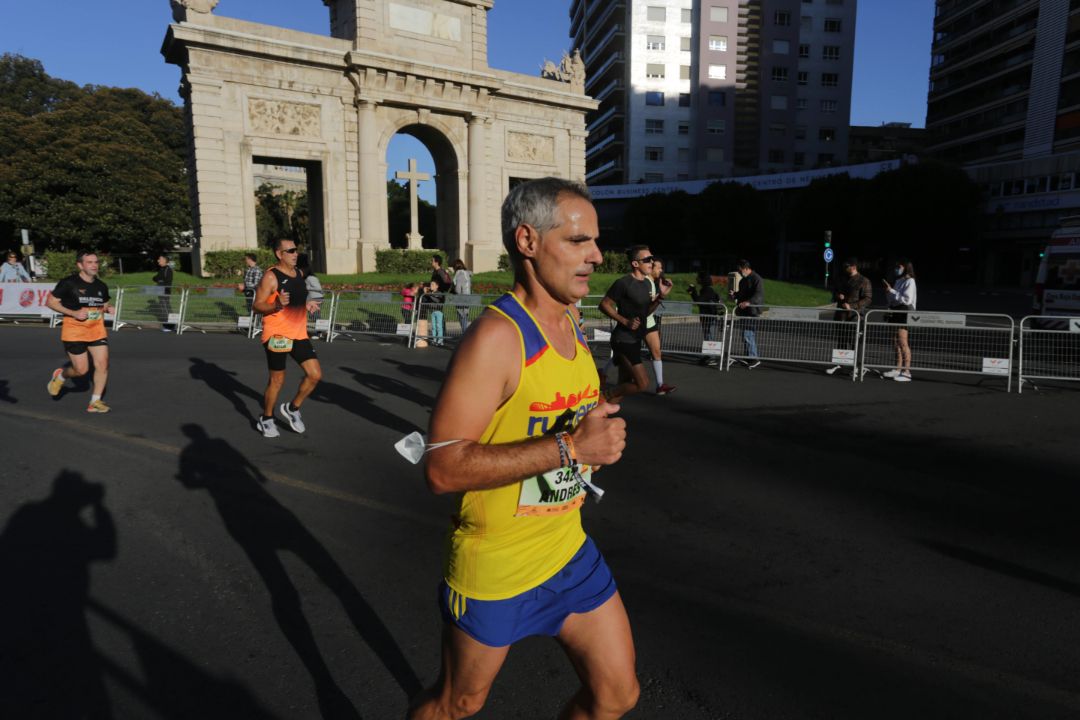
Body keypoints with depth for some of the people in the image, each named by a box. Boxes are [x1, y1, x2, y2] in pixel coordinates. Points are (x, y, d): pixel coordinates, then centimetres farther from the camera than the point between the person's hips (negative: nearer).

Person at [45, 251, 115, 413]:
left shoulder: (101, 286, 6)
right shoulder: (69, 283, -9)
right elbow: (50, 302, -6)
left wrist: (108, 309, -3)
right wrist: (73, 313, -18)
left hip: (97, 329, 5)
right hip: (74, 330, -4)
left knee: (103, 364, -5)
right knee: (81, 370, -3)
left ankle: (95, 402, 7)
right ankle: (60, 375, 33)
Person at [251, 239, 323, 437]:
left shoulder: (299, 273, 11)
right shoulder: (271, 277, -12)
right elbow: (257, 306, -15)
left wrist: (307, 304, 8)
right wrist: (277, 305, -31)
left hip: (299, 334, 7)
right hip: (277, 335, -6)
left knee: (315, 375, 1)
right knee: (277, 380, 4)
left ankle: (292, 409, 21)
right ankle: (266, 419, 25)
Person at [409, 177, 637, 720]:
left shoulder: (570, 324, 3)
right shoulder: (497, 335, -24)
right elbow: (442, 468, -28)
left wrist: (597, 435, 1)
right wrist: (567, 447, -31)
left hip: (568, 551, 7)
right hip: (494, 568, -7)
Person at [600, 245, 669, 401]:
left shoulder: (646, 283, 11)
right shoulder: (623, 283, -15)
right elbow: (604, 305, -12)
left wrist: (661, 296, 4)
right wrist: (625, 321, -19)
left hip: (635, 340, 9)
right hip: (623, 340, -9)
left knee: (624, 386, 13)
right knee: (642, 384, -13)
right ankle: (605, 395, 6)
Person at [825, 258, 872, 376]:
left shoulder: (864, 281, -7)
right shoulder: (841, 278, 11)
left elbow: (868, 299, -11)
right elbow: (835, 291, 23)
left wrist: (852, 306, -20)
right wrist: (837, 295, -2)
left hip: (854, 315, -5)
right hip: (840, 313, 5)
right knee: (839, 339, 8)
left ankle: (854, 366, 13)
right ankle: (837, 363, 17)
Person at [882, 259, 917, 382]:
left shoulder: (909, 281, -9)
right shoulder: (899, 281, 17)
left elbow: (907, 299, -19)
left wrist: (891, 291, -15)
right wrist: (888, 290, 6)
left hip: (904, 313, -9)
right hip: (895, 312, 9)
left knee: (903, 342, -12)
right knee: (896, 342, 11)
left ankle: (906, 372, -11)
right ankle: (898, 369, 19)